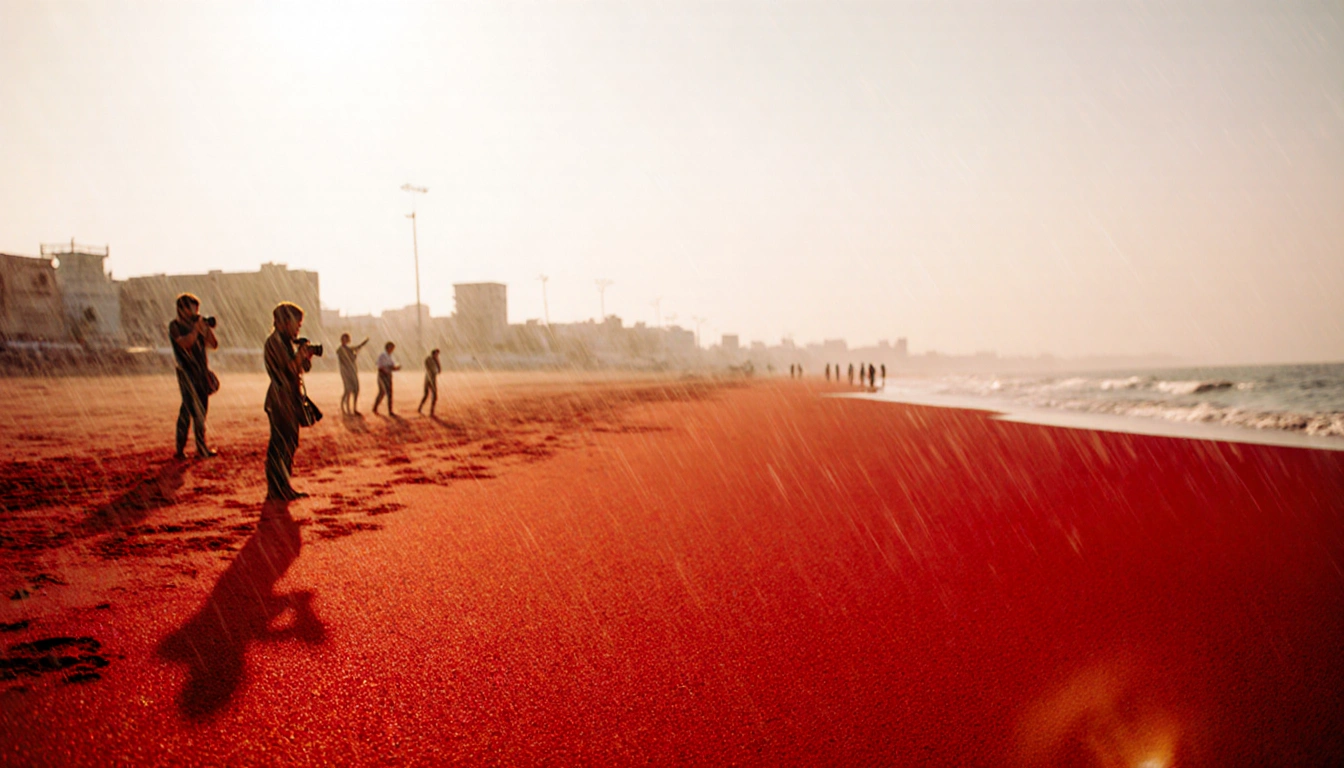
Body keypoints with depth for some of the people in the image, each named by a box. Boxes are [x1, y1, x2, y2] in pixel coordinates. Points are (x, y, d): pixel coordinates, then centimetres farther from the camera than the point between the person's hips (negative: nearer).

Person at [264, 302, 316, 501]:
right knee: (280, 445, -7)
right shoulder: (274, 341, -12)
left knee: (289, 444, 12)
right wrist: (301, 353, -12)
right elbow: (289, 369, -19)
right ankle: (277, 490, -2)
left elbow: (304, 368, 17)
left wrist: (307, 355, 1)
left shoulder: (289, 341, 16)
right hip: (280, 399, -10)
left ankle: (283, 488, 19)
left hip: (291, 398, 10)